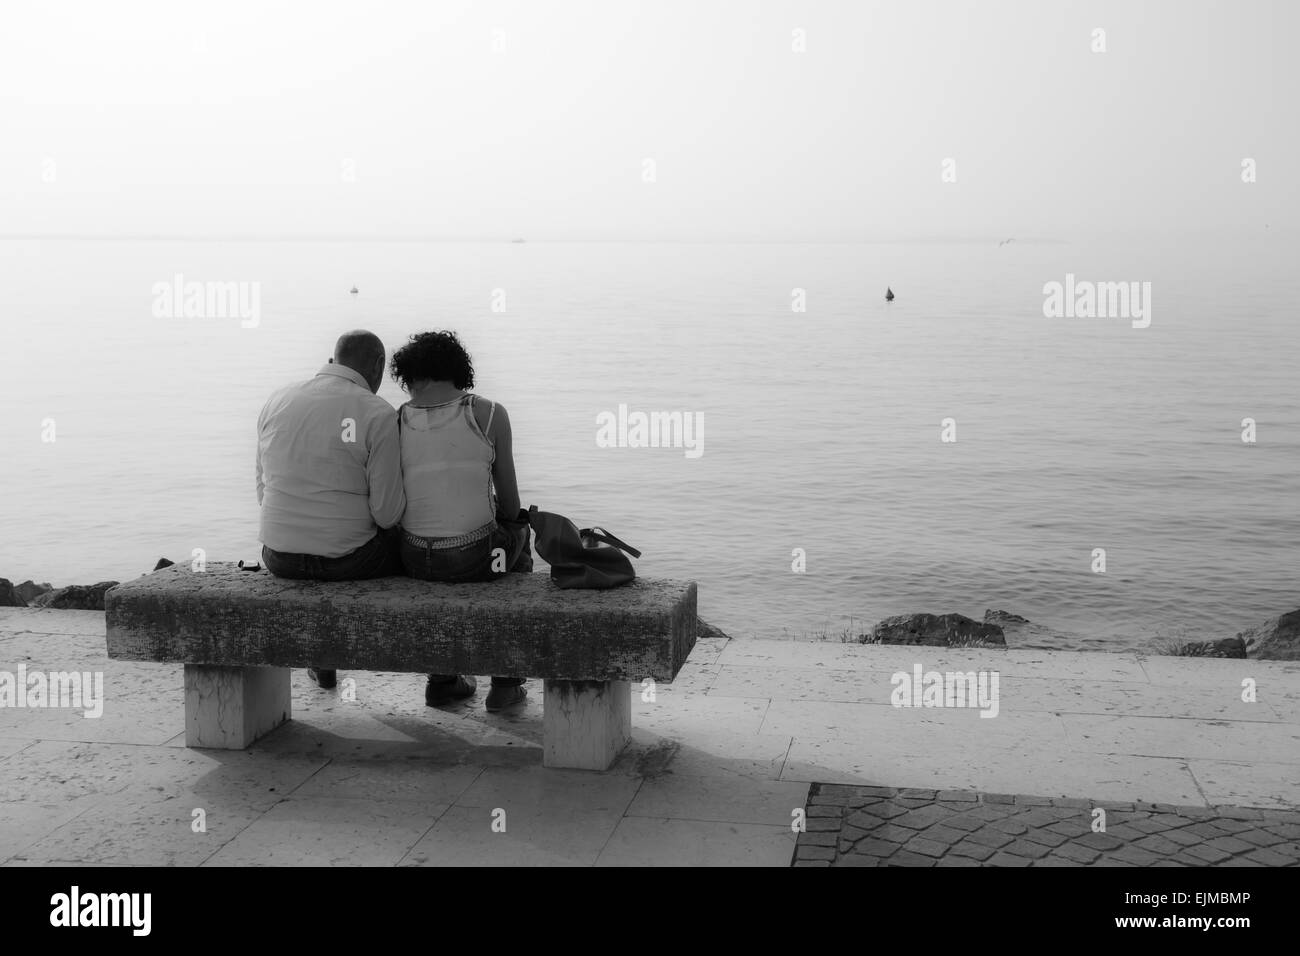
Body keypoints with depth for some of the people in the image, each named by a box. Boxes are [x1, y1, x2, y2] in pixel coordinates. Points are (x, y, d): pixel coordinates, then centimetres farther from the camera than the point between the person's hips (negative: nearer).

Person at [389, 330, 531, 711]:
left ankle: (442, 679, 42)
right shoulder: (489, 414, -7)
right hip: (476, 559, -3)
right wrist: (511, 520, 21)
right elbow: (510, 504, -1)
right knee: (518, 538, 33)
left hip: (414, 561, 3)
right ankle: (506, 682, 34)